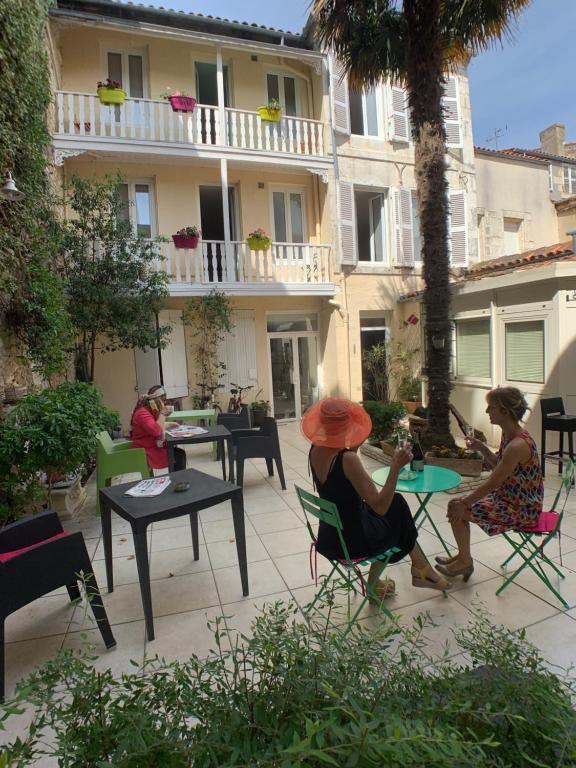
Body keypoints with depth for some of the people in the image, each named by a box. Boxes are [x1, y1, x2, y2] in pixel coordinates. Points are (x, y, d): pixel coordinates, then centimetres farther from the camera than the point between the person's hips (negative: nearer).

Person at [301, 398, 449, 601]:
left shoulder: (315, 450, -6)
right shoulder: (347, 459, -28)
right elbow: (380, 506, -27)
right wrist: (396, 466, -28)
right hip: (351, 542, -6)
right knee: (397, 507, 20)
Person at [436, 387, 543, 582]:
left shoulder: (517, 445, -30)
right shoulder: (509, 435, 0)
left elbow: (492, 484, -25)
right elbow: (499, 465, 14)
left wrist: (464, 503, -14)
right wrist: (481, 448, -2)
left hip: (521, 510, -9)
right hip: (509, 498, 9)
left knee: (457, 511, -9)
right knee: (456, 503, 10)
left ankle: (465, 562, 14)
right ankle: (463, 555, 26)